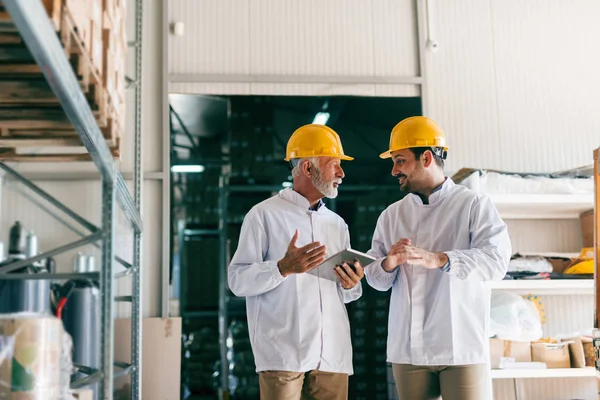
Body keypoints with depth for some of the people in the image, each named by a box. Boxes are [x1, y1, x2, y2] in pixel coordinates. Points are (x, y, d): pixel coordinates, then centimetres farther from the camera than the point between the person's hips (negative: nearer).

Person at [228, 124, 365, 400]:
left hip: (333, 354, 5)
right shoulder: (264, 215, -1)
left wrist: (350, 285, -2)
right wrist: (283, 268, -21)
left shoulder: (338, 224, 18)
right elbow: (238, 280, -7)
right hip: (284, 353, -5)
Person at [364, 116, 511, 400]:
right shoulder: (391, 216, 12)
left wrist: (439, 259, -31)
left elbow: (496, 259, -15)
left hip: (462, 348, -3)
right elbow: (376, 279, 9)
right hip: (407, 349, 4)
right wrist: (387, 264, -15)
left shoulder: (475, 205, 0)